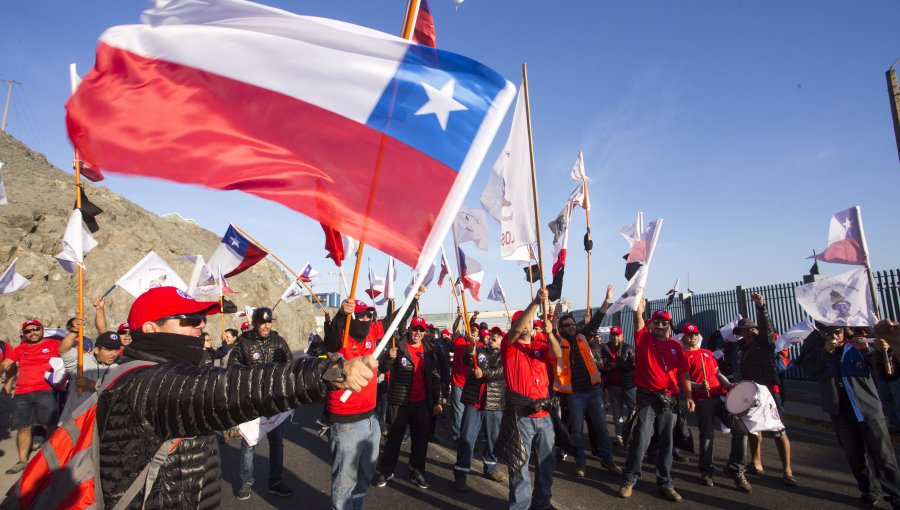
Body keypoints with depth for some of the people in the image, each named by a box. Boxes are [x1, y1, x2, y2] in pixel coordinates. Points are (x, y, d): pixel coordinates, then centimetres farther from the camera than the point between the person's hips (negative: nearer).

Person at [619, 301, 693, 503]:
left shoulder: (675, 346, 10)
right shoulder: (644, 339, 2)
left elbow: (683, 372, 9)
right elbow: (638, 313, -8)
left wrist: (688, 395, 0)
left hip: (669, 399, 3)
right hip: (647, 397, -3)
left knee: (666, 442, 9)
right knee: (641, 439, -7)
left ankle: (665, 483, 21)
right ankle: (629, 479, 7)